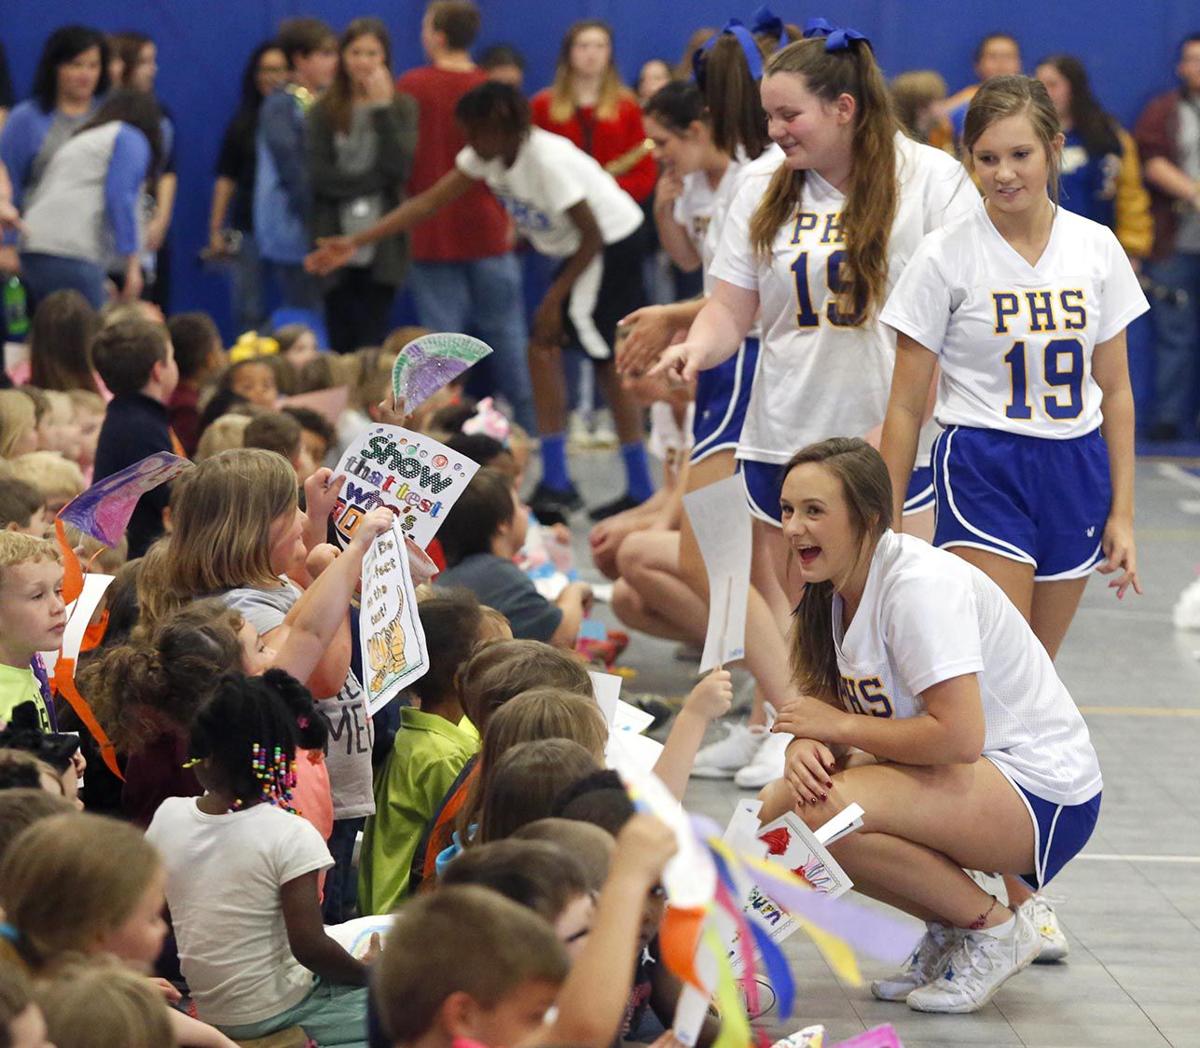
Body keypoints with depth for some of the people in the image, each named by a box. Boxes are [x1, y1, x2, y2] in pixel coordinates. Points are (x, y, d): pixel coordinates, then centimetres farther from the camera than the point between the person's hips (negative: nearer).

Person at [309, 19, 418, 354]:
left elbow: (401, 166, -10)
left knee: (373, 342, -2)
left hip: (382, 246, 0)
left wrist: (383, 108, -11)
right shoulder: (324, 112, 3)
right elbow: (318, 176, -5)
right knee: (340, 342, 3)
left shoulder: (403, 108, 4)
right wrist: (374, 179, -9)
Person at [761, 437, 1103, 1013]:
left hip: (1043, 792, -9)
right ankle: (950, 931, 8)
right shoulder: (835, 586, 4)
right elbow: (822, 709, 5)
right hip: (962, 774, 9)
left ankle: (996, 928, -7)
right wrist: (805, 745, -19)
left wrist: (839, 726, -19)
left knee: (829, 809, -28)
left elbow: (959, 736, -30)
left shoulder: (919, 584, -23)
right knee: (777, 808, -6)